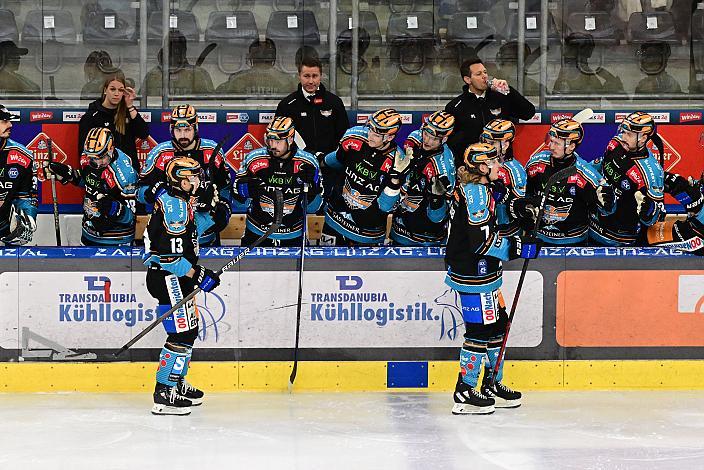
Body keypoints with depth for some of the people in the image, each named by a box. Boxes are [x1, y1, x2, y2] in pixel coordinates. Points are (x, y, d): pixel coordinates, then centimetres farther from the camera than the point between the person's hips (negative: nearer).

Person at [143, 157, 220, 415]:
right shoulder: (173, 204, -20)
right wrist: (199, 275, -22)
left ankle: (177, 383, 33)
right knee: (182, 333, -12)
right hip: (168, 278, -11)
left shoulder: (181, 200, 13)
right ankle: (163, 394, -10)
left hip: (178, 278, 11)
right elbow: (169, 254, -25)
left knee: (190, 329, 19)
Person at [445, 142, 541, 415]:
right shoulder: (476, 192, -18)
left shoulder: (473, 187, 14)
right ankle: (464, 393, -2)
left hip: (482, 273, 11)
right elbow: (481, 240, -23)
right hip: (473, 274, -11)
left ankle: (492, 385, 27)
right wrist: (518, 248, -16)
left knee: (498, 324, 17)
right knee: (480, 329, -7)